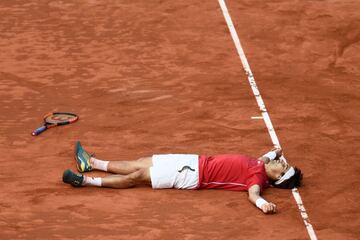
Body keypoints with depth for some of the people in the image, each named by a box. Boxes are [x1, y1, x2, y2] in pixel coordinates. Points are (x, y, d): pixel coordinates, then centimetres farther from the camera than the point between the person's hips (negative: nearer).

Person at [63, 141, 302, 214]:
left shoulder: (258, 177, -20)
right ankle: (92, 163, 28)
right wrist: (274, 153, 14)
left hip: (193, 176, -8)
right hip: (198, 161, 8)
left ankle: (87, 180, 3)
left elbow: (254, 193, -41)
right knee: (141, 163, 15)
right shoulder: (261, 166, 3)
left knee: (138, 175, -6)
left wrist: (263, 203, -58)